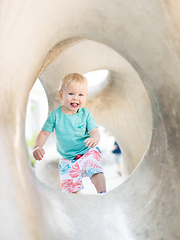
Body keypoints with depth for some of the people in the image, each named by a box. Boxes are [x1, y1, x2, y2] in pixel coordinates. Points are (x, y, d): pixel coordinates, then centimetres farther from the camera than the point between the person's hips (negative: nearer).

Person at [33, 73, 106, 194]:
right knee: (69, 186, -3)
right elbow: (44, 133, 0)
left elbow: (94, 131, -12)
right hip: (67, 159, 1)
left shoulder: (86, 114, -7)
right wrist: (37, 147, -17)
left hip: (87, 152, -1)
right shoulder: (55, 115, -6)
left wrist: (94, 139, -36)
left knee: (96, 170, -28)